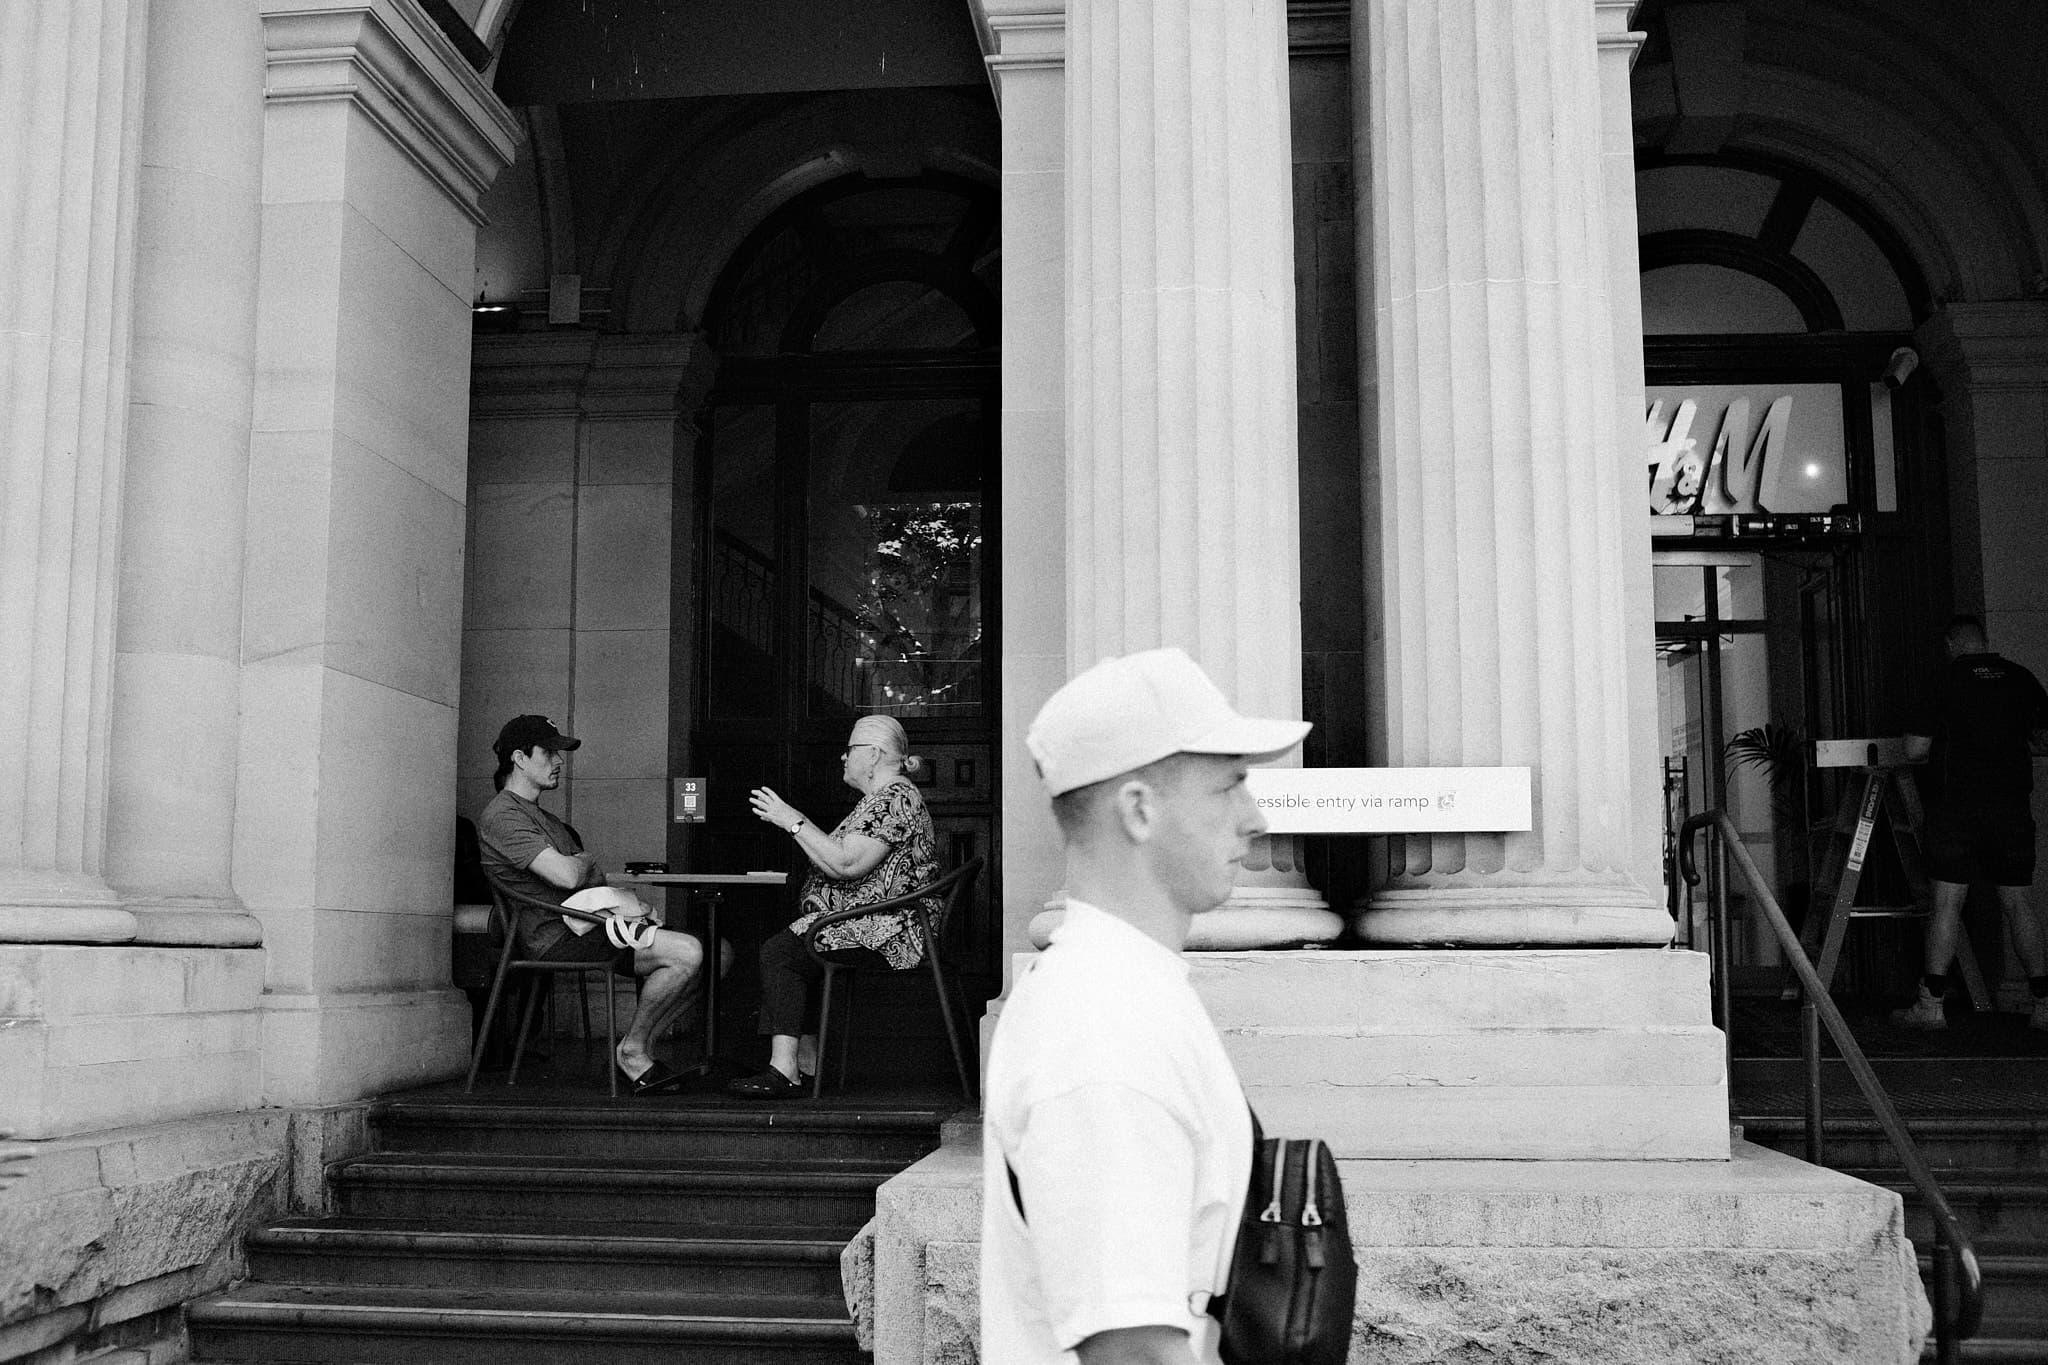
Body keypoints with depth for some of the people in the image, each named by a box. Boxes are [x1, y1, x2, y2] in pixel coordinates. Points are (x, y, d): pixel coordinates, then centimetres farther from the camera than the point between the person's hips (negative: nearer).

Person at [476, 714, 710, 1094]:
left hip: (586, 922, 10)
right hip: (558, 935, -10)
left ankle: (639, 1048, 5)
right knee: (687, 953, -25)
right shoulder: (502, 816, -8)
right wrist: (584, 861, 3)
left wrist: (621, 896, -3)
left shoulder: (543, 816, 27)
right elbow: (568, 876, -21)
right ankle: (632, 1051, -7)